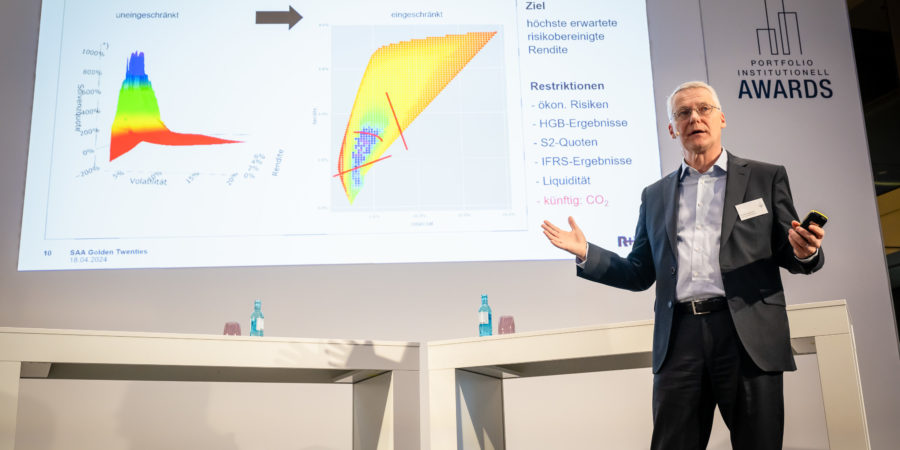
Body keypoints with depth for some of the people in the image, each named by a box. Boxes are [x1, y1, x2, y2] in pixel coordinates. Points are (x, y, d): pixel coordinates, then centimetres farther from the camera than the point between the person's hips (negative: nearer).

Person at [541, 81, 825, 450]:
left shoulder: (766, 178, 11)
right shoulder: (655, 195, 17)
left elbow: (788, 257, 8)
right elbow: (639, 274, 16)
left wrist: (804, 252, -15)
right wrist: (586, 253, 3)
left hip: (748, 336, -1)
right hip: (679, 340, 2)